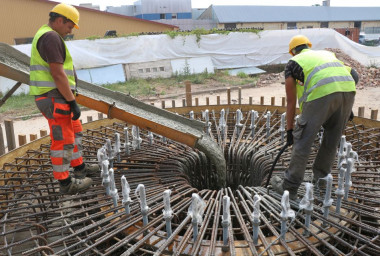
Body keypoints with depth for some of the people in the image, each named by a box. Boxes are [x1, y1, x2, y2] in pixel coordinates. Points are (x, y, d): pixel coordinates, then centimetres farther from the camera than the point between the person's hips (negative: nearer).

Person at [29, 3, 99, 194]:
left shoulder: (44, 36, 19)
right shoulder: (51, 37, -16)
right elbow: (58, 74, -22)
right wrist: (73, 102, -19)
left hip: (53, 97, 11)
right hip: (55, 98, -11)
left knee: (74, 130, 21)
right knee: (63, 140, -1)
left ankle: (79, 168, 33)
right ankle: (65, 183, 11)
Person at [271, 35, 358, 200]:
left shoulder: (293, 63, 22)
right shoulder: (327, 54, 35)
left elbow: (291, 102, 21)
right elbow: (354, 75, 23)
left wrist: (289, 130, 27)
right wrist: (347, 106, 29)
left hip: (321, 93, -5)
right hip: (348, 91, 5)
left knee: (303, 142, 5)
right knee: (332, 141, 21)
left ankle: (289, 188, 14)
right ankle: (320, 178, 37)